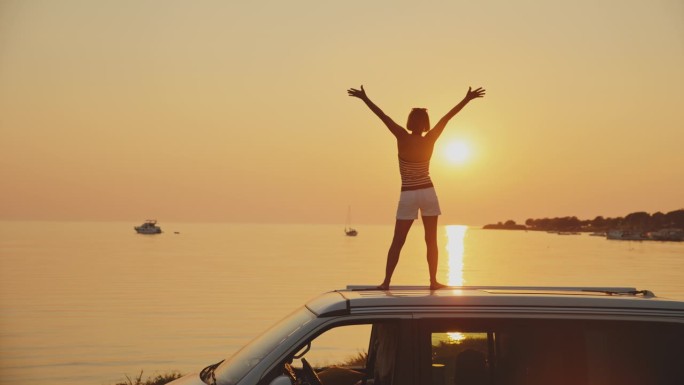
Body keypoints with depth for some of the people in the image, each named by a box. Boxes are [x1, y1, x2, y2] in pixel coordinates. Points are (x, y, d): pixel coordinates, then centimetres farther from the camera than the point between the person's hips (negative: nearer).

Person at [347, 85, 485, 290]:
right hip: (428, 193, 1)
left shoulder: (402, 138, -12)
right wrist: (467, 99, 2)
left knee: (397, 242, 2)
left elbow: (383, 116, -9)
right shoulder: (429, 140, -8)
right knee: (431, 240, 7)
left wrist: (364, 98, -5)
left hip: (408, 196, -1)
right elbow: (447, 117, -3)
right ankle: (433, 281, 6)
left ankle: (386, 282, -1)